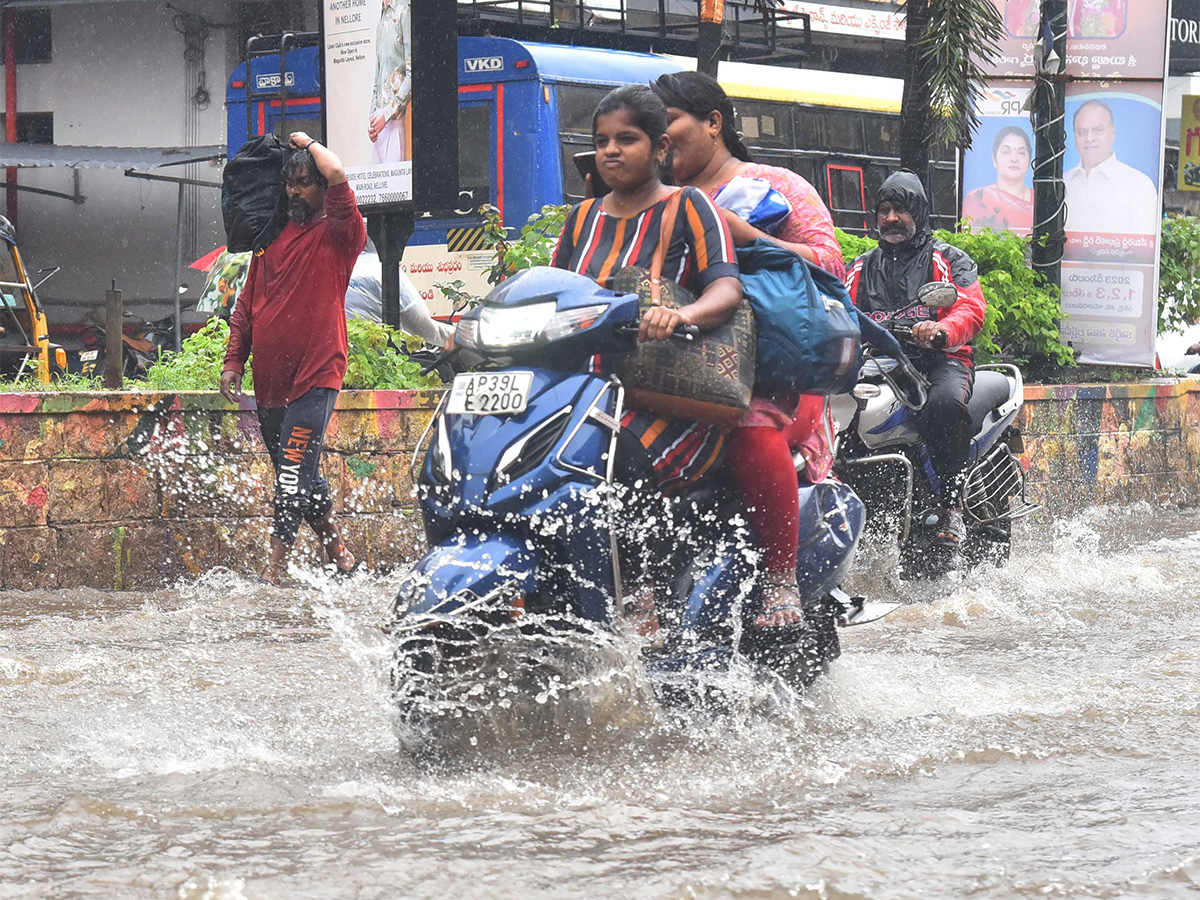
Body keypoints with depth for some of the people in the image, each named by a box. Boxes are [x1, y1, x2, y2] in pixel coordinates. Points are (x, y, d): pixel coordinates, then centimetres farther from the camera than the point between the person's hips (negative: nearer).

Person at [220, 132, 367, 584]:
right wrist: (233, 360, 10)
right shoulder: (273, 238, 16)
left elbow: (336, 175, -20)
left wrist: (309, 142, -2)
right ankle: (339, 552, 25)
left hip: (315, 377, -7)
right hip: (269, 379, 7)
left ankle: (276, 565, -14)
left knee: (294, 469, -14)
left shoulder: (337, 234, -2)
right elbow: (246, 306, 19)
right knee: (297, 474, 12)